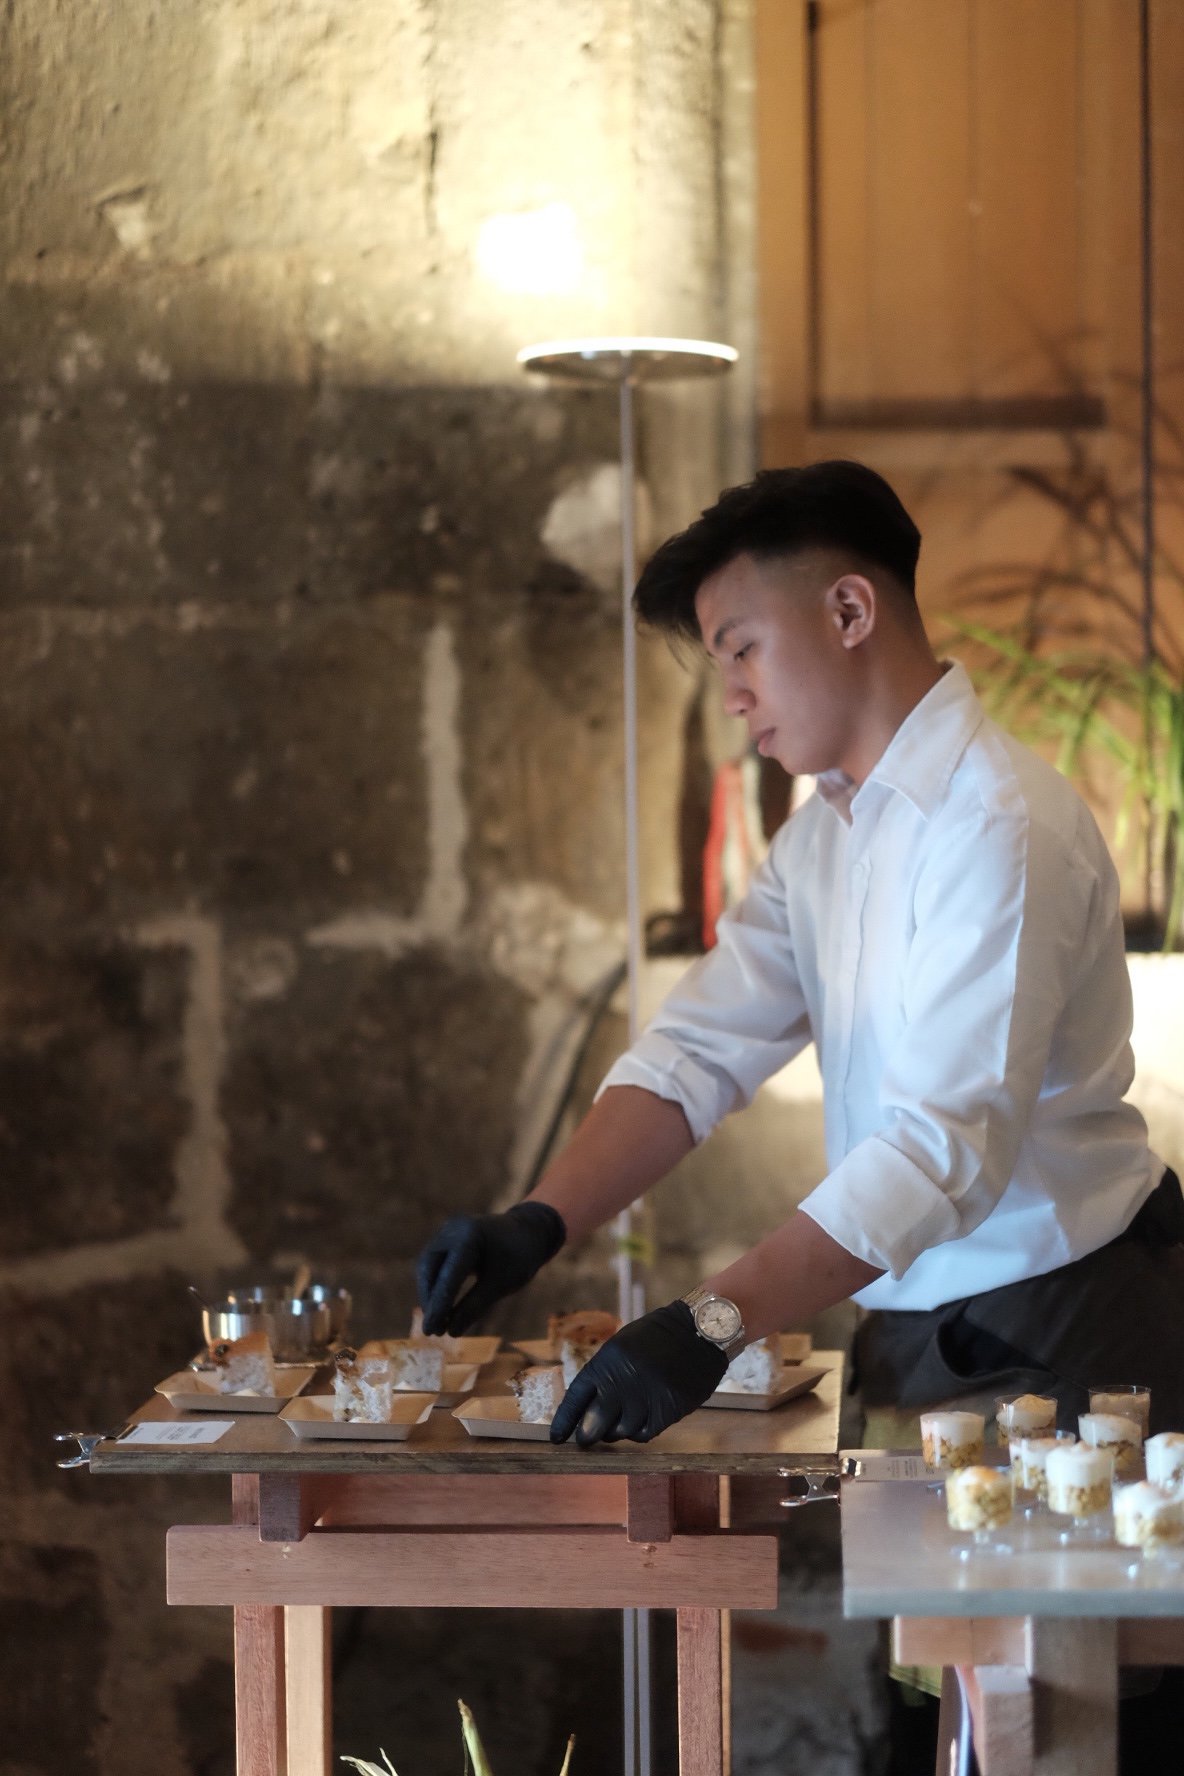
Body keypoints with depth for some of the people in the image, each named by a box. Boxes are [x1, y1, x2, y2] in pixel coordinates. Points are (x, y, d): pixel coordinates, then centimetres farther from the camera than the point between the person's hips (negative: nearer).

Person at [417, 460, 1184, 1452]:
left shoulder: (1000, 825, -20)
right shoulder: (824, 833, 11)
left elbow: (949, 1142, -29)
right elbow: (698, 1053, 3)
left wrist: (714, 1324, -36)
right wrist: (539, 1224, -14)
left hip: (1059, 1338, -8)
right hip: (913, 1327, 8)